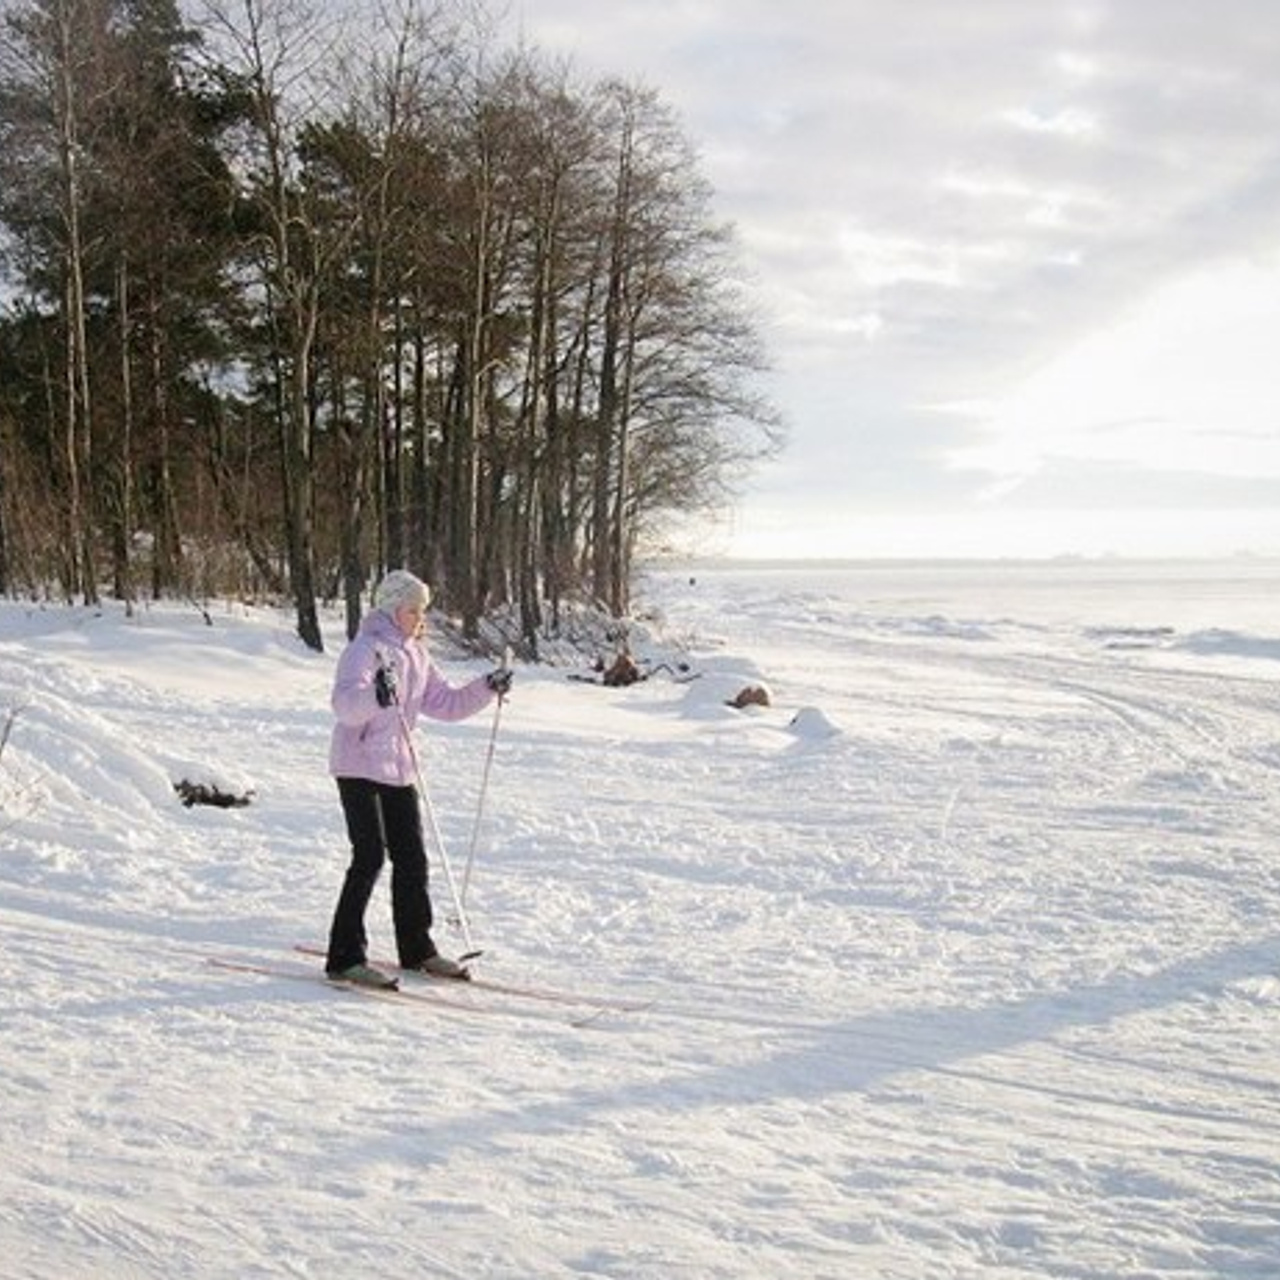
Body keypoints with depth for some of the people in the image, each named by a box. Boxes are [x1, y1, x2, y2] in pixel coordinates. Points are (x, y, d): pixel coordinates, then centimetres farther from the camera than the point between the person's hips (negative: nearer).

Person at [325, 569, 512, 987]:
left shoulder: (416, 655, 14)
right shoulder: (366, 649, -11)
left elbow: (444, 703, 19)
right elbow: (345, 705, -26)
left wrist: (485, 689, 6)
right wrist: (375, 696, -47)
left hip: (399, 770, 8)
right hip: (360, 767, -8)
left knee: (411, 858, 10)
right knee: (370, 858, -13)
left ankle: (416, 948, 22)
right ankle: (345, 956, -8)